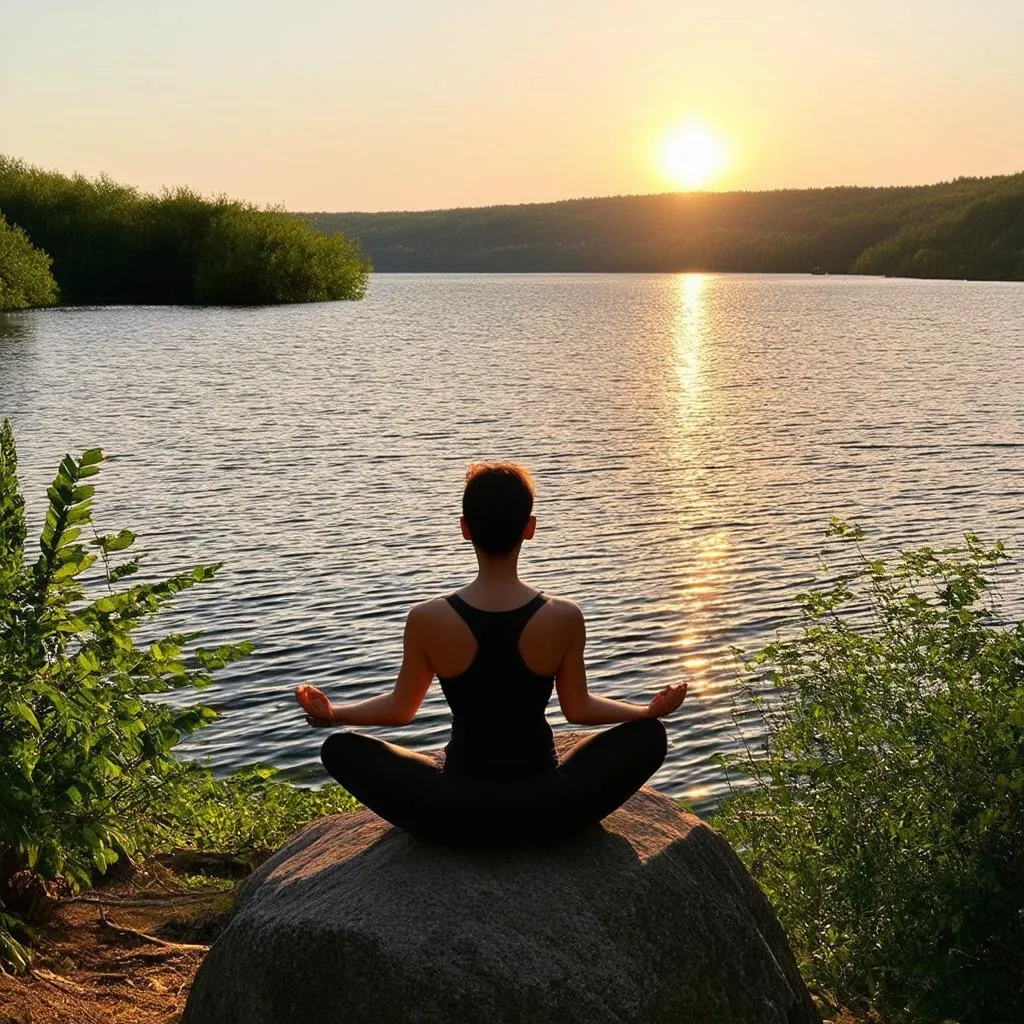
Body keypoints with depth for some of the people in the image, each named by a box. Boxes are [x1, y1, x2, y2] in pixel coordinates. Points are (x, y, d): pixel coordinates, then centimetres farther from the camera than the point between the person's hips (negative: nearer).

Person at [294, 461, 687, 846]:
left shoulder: (427, 620, -12)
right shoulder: (564, 618, -12)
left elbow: (399, 708, 1)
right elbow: (578, 709, 1)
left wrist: (331, 712, 15)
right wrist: (652, 709, 13)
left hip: (458, 816, 0)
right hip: (545, 813, 0)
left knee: (340, 748, 17)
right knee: (649, 734, 19)